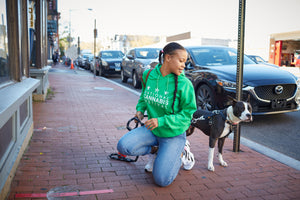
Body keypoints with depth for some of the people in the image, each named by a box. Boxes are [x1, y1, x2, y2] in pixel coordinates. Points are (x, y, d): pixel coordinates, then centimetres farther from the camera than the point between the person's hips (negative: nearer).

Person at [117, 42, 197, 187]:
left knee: (161, 180, -10)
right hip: (151, 129, 4)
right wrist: (140, 109, -1)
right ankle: (158, 149, 6)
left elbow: (188, 114, -17)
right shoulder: (148, 75, -5)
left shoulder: (184, 84, -19)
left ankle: (180, 153, 17)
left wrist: (161, 121, -26)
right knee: (123, 146, -18)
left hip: (173, 134, -4)